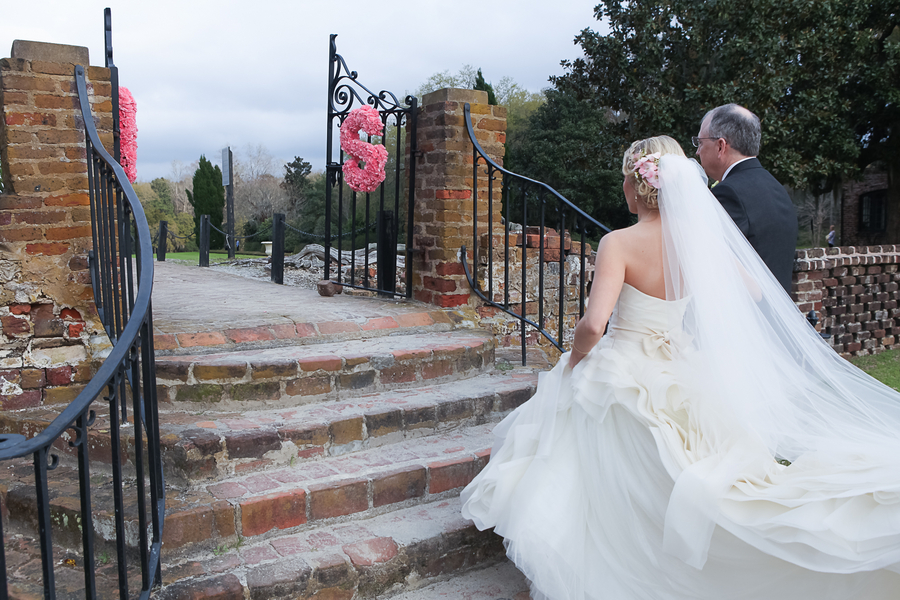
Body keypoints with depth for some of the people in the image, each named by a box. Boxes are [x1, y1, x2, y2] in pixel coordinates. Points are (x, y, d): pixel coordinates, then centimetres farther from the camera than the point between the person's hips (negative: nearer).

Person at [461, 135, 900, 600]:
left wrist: (573, 359, -10)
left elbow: (593, 324, -31)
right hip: (682, 380, 5)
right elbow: (754, 291, 9)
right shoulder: (699, 240, -6)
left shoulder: (619, 243, -21)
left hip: (622, 378, -4)